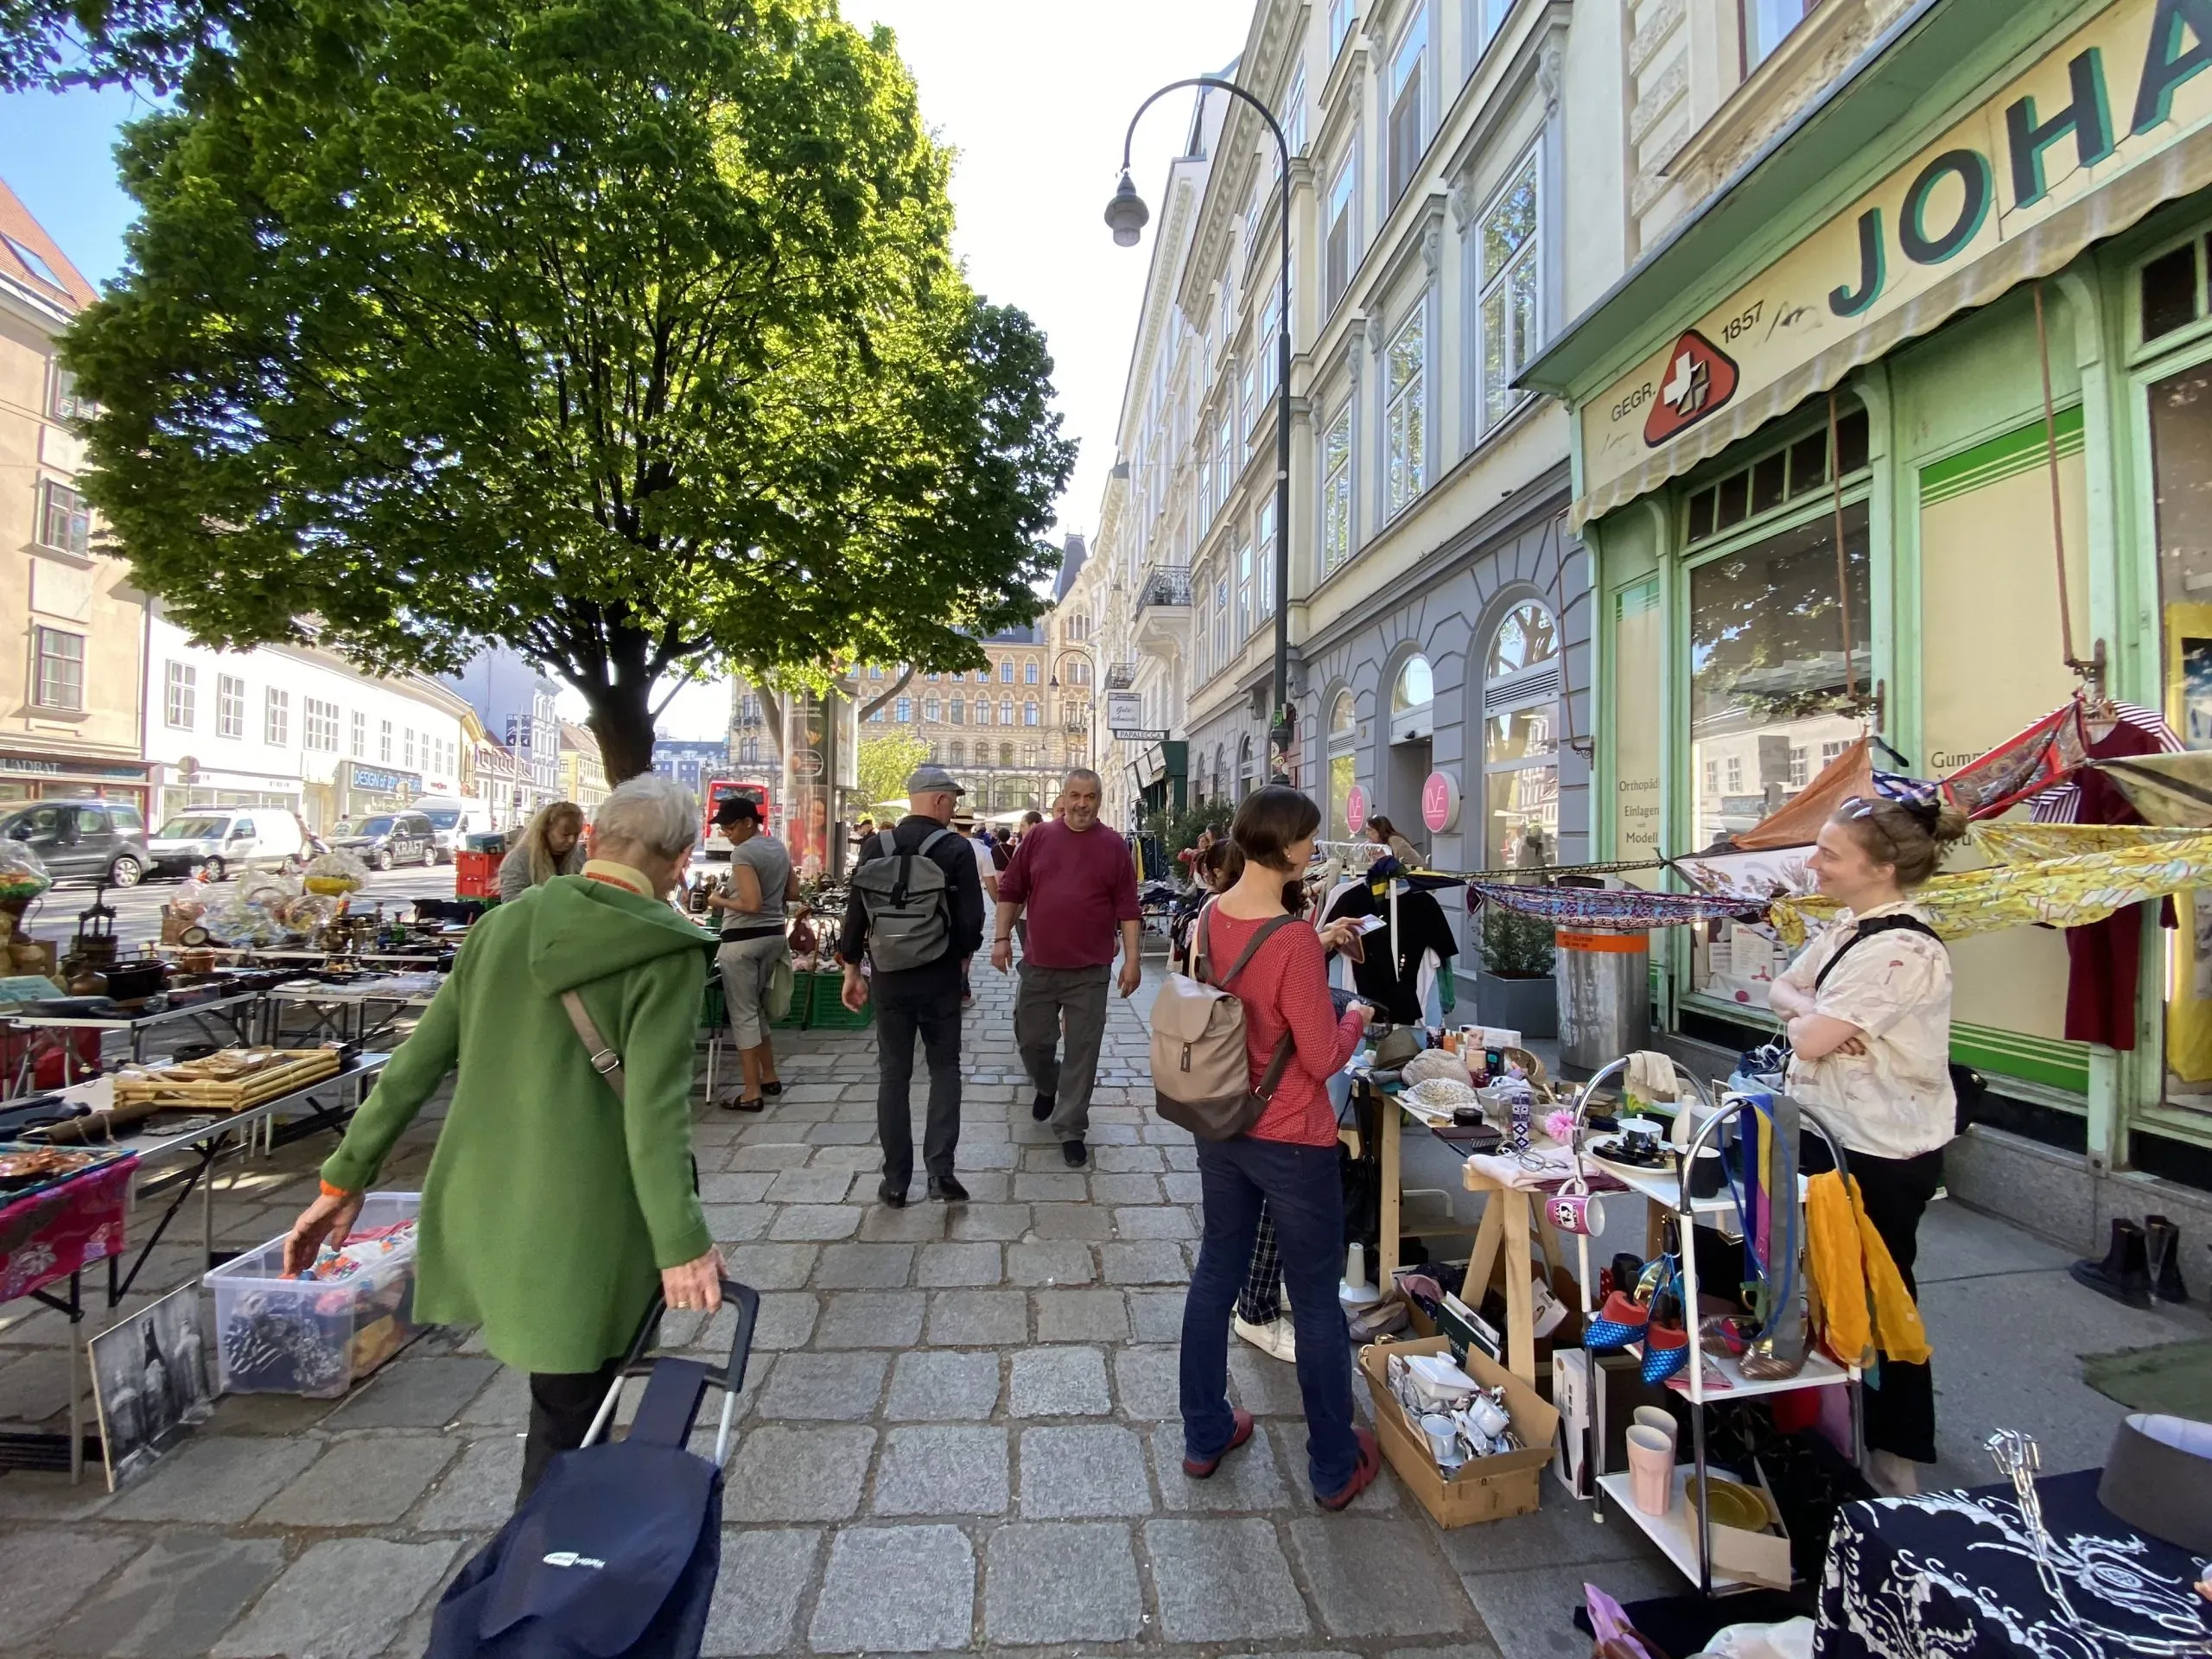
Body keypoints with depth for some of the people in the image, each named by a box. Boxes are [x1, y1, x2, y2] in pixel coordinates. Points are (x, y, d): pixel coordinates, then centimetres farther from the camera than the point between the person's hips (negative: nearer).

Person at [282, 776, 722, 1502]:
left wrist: (344, 1179, 15)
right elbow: (654, 1108, -21)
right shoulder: (664, 949, -17)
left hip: (484, 1210, 7)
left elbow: (416, 1062, 6)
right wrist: (681, 1242, -15)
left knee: (563, 1399, 27)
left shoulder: (504, 924, 1)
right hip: (582, 1227, -6)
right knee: (567, 1415, 14)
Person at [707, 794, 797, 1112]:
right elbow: (793, 892, 15)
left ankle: (752, 1093, 6)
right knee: (756, 1008, 21)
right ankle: (769, 1077, 28)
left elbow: (752, 904, -22)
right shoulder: (779, 847, 9)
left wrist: (720, 902, -8)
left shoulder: (743, 852, -16)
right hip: (774, 935, 9)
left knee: (742, 1014, 1)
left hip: (743, 939, -8)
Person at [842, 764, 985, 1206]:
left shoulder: (877, 847, -1)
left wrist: (852, 971, 9)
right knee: (944, 1069, 12)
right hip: (939, 976, -2)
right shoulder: (957, 849, -10)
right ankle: (940, 1170, 7)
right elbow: (971, 918, -11)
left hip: (888, 975, 2)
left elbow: (856, 913, 1)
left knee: (893, 1073, 11)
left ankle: (896, 1181, 17)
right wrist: (961, 956, 8)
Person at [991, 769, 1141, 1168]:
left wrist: (1132, 959, -6)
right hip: (1038, 965, 2)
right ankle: (1047, 1086, 44)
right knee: (1031, 1040, 12)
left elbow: (1128, 908, -1)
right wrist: (1001, 938, 1)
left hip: (1090, 971, -1)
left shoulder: (1114, 846, -1)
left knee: (1082, 1051, 4)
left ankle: (1070, 1128, 19)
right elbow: (1011, 891, 7)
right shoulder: (1038, 838, 3)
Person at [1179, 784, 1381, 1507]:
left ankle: (1204, 1437, 40)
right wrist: (1355, 1015, -2)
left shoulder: (1210, 918, -5)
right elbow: (1324, 1060, -20)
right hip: (1291, 1142, -6)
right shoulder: (1294, 940, -27)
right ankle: (1335, 1468, 35)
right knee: (1316, 1302, 14)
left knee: (1216, 1274, 21)